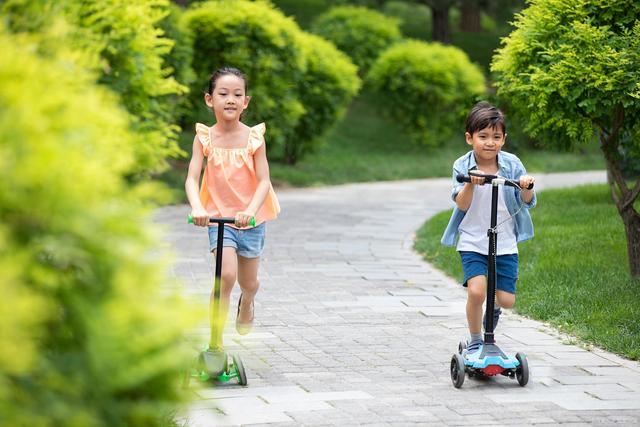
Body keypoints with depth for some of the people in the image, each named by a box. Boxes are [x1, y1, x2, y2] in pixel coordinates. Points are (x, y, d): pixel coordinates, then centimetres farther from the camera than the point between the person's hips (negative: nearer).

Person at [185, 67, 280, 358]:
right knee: (226, 275, -22)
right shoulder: (204, 138, -5)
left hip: (251, 219, 1)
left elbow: (263, 181, -11)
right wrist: (197, 208, -32)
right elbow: (192, 178, -13)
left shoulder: (253, 138, -6)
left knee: (248, 282, 14)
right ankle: (215, 342, -14)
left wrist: (249, 211, -29)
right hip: (218, 217, -1)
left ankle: (246, 302, 52)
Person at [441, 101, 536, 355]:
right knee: (476, 291, -21)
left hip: (505, 242, 2)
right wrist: (470, 184, -35)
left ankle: (494, 306, 38)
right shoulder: (462, 167, -6)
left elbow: (527, 202, -6)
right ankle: (475, 342, 0)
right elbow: (462, 205, -16)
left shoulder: (511, 164, -3)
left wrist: (526, 186, -28)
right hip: (472, 242, -2)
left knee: (507, 300, 0)